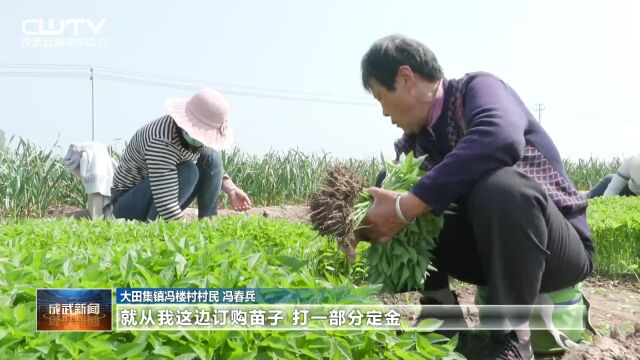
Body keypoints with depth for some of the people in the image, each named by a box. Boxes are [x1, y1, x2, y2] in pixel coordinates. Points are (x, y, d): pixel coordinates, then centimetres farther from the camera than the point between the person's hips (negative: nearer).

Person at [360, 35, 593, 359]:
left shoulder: (478, 88, -16)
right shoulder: (414, 141, 5)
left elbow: (502, 140, -38)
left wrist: (407, 206, -39)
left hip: (561, 247, -6)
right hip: (488, 246, 7)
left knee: (500, 183, -37)